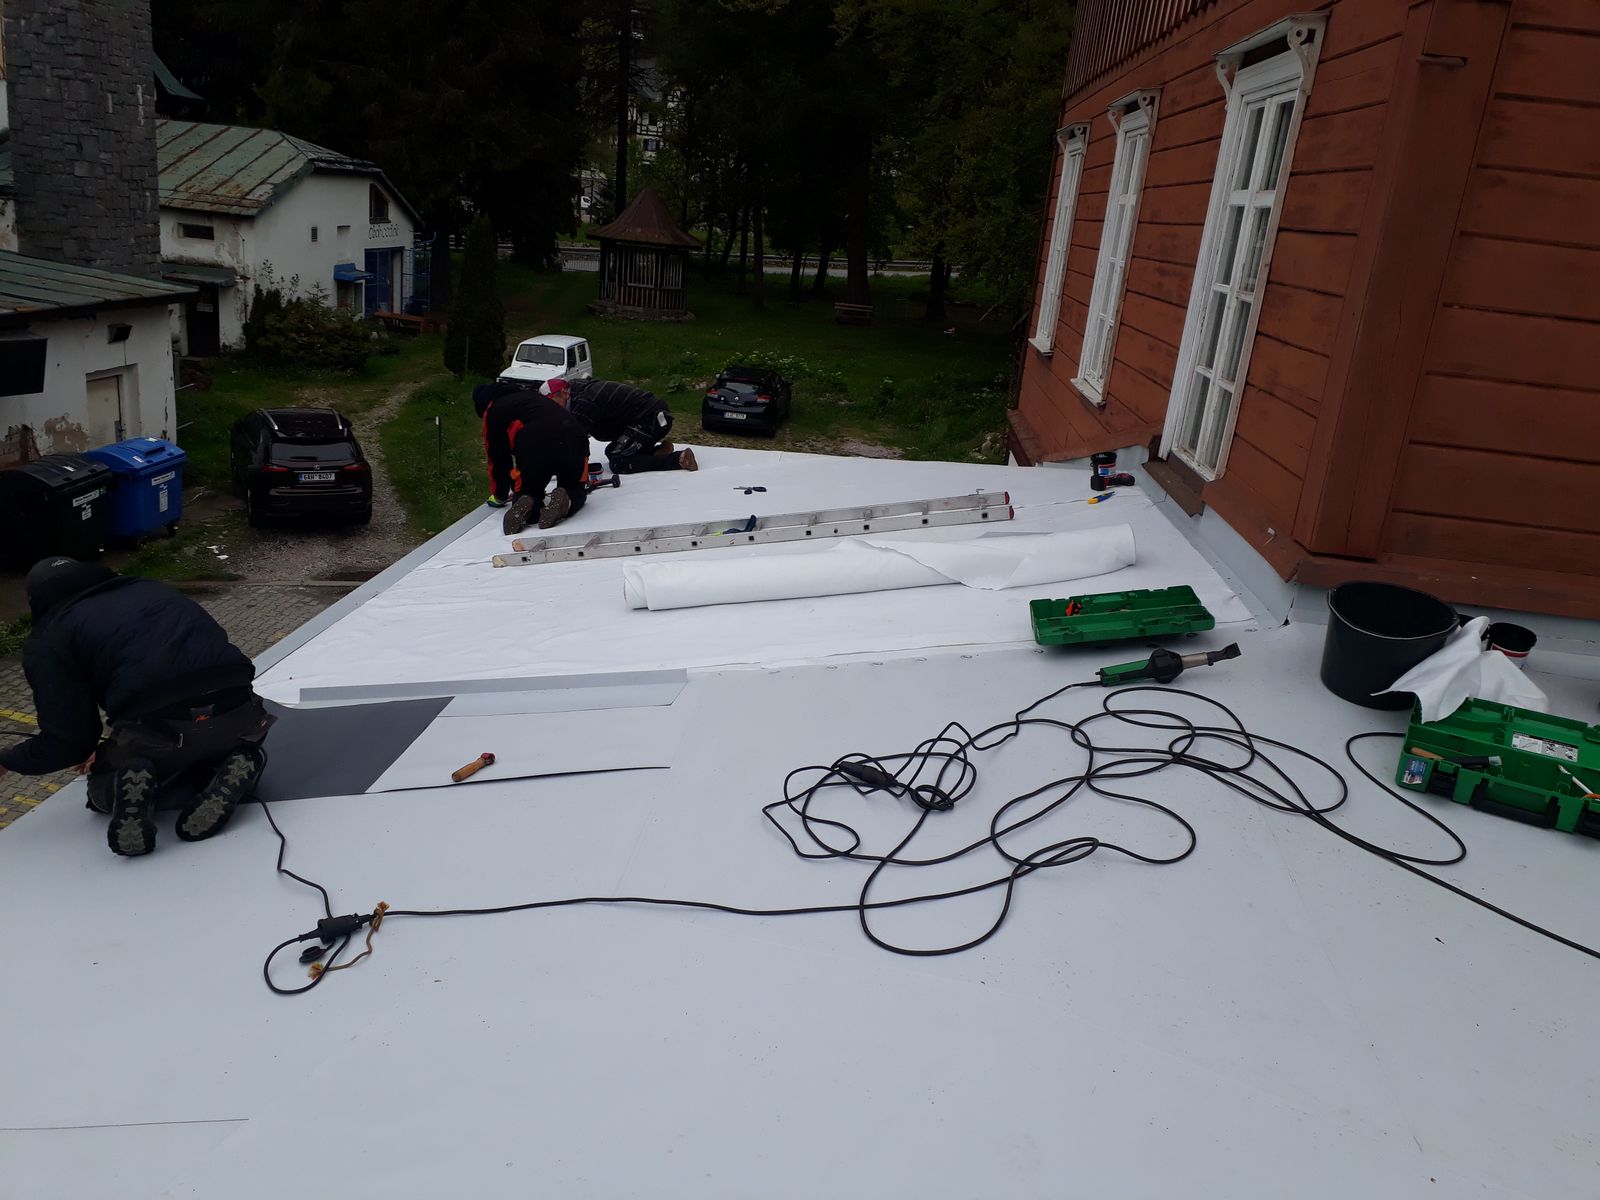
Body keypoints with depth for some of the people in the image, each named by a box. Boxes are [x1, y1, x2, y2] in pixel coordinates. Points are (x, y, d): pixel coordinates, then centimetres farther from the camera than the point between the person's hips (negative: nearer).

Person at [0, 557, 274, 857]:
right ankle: (231, 767, 3)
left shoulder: (47, 641, 12)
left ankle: (132, 785, -6)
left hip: (158, 734, -3)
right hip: (237, 715, 3)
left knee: (103, 792, 30)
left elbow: (67, 742, 7)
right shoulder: (150, 588, 28)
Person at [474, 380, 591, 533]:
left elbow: (497, 457, 20)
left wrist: (499, 496, 35)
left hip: (536, 448, -3)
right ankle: (566, 500, -8)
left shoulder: (493, 411, 19)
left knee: (527, 491, 22)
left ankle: (524, 502, -12)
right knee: (575, 490, 26)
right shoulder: (530, 394, 37)